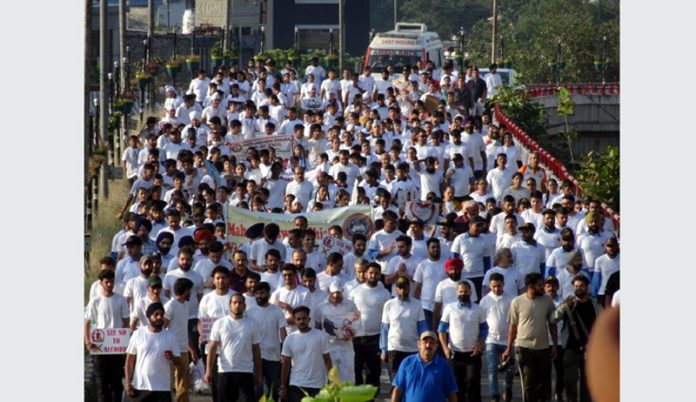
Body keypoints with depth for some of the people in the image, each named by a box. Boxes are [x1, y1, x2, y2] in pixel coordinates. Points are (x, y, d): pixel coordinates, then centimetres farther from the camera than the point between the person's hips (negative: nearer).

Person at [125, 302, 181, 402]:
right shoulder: (138, 334, 1)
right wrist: (128, 382, -3)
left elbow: (177, 361, 6)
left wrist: (171, 357, -18)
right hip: (140, 387, 0)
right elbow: (130, 360, 3)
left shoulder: (170, 336, 3)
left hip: (162, 387, 1)